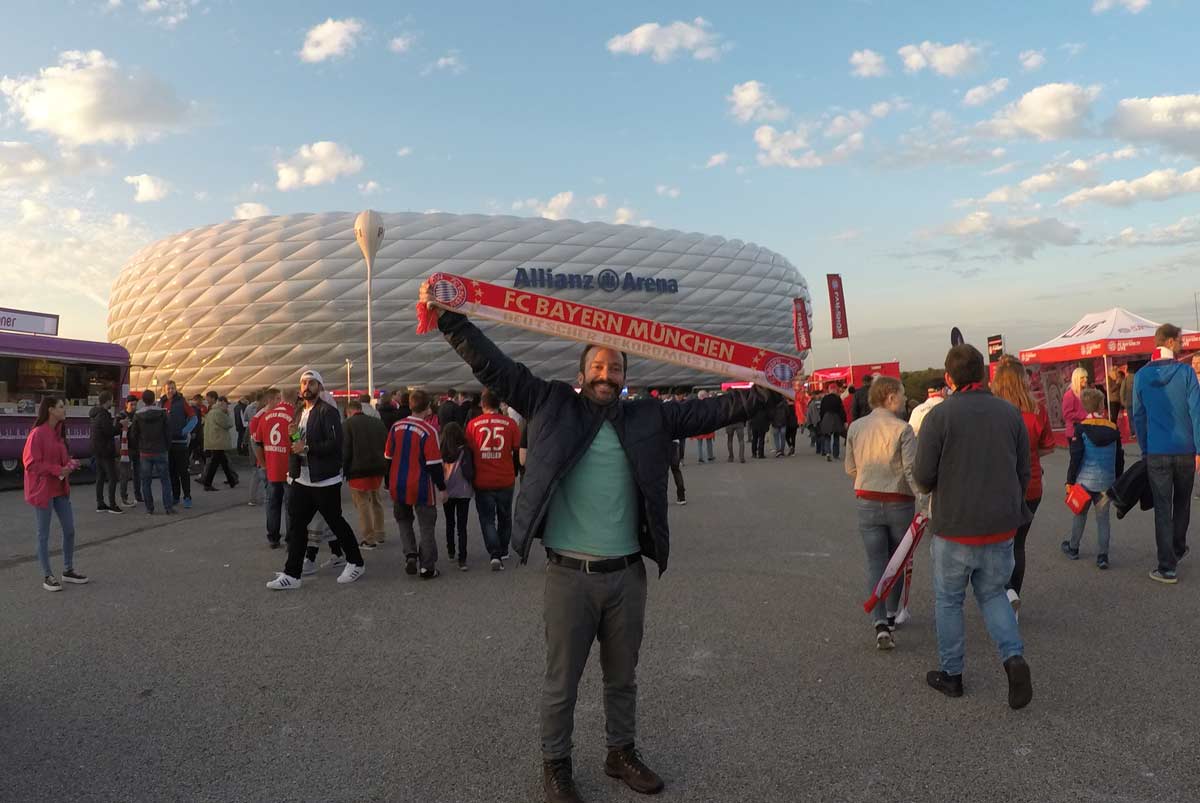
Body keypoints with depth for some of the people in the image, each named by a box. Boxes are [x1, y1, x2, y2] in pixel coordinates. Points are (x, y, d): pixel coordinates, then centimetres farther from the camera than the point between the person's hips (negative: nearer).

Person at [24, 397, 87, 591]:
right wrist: (58, 470, -20)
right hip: (42, 490, -8)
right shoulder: (37, 434, -16)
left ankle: (68, 570, 24)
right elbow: (31, 464, -18)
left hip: (60, 488, 8)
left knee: (69, 530, 11)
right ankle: (47, 576, 13)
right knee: (44, 535, 3)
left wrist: (70, 464, 0)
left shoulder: (58, 432, 10)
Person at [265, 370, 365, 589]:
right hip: (302, 479, 8)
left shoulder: (328, 412, -13)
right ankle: (291, 574, 12)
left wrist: (307, 448, -21)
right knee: (296, 524, 6)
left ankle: (356, 563, 21)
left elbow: (335, 443, -22)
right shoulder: (301, 412, 15)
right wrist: (293, 437, 6)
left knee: (335, 522, 4)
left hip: (324, 480, -8)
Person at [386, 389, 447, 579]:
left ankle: (410, 555, 6)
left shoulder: (396, 427, 1)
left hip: (398, 487, 5)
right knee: (426, 527, 7)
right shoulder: (428, 430, -15)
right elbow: (434, 464, -15)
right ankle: (427, 568, 9)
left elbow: (388, 457, 9)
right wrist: (442, 488, -6)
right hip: (422, 488, -5)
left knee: (404, 521, 23)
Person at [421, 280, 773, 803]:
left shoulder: (648, 418, 5)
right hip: (569, 575, -3)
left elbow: (710, 411, 7)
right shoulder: (552, 406, -2)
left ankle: (622, 752, 40)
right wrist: (450, 318, -14)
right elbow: (492, 366, -5)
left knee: (623, 677, 20)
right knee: (561, 682, 11)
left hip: (627, 573, 3)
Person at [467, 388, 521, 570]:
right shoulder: (510, 423, -8)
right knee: (504, 517, 20)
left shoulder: (473, 424, -8)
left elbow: (468, 451, -1)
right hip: (506, 480, 1)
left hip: (482, 482, -1)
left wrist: (471, 475, 14)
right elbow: (518, 449, -4)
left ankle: (495, 554, -7)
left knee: (487, 519, 7)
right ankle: (503, 551, 31)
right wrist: (516, 471, 14)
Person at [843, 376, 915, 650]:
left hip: (868, 503, 3)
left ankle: (880, 623, -8)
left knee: (875, 563, 5)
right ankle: (891, 615, 29)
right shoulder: (901, 429, -12)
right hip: (899, 503, -3)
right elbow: (912, 470, -18)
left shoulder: (855, 427, 2)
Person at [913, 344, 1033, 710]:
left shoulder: (939, 415, -13)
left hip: (954, 528, -4)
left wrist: (927, 484, 11)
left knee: (948, 600, 13)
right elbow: (1024, 473, 7)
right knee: (992, 594, 21)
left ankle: (951, 674, 24)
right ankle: (1014, 657, 2)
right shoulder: (1011, 413, 0)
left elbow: (923, 478, -13)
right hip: (1001, 527, 4)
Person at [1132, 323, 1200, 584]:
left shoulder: (1141, 375, -1)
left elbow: (1138, 416, 4)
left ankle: (1167, 568, 2)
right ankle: (1177, 551, 38)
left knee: (1162, 509, 3)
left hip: (1156, 452, 0)